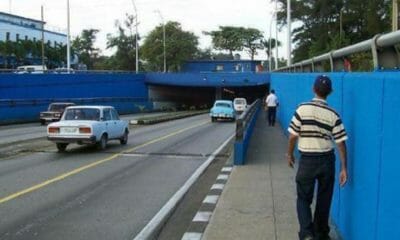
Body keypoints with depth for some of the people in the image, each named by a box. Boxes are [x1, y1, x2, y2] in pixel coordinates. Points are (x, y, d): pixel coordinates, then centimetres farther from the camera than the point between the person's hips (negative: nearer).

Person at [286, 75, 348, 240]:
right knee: (324, 199, 16)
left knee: (304, 198, 9)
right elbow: (341, 143, -4)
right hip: (327, 160, 2)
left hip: (307, 160, -2)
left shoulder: (303, 108, -10)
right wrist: (344, 168, 3)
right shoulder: (333, 114, -4)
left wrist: (289, 154, 9)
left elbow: (293, 136, -8)